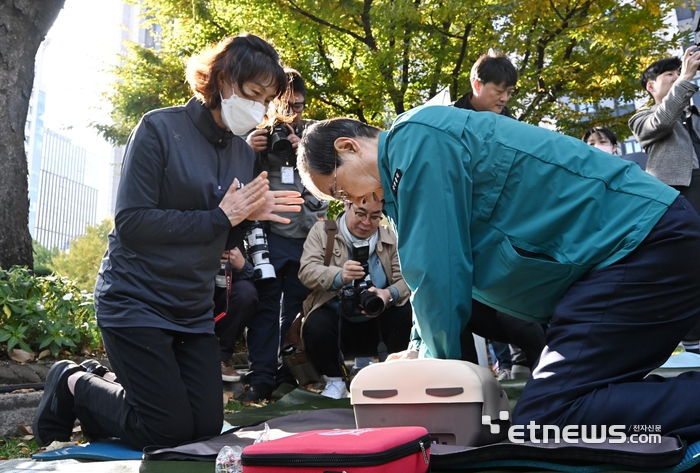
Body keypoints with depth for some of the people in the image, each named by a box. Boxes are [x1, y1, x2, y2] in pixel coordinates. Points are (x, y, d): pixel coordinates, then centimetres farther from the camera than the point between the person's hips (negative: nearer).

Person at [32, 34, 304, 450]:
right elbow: (131, 221, -19)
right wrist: (220, 215, -17)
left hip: (195, 310, 7)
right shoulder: (161, 128, -12)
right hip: (137, 301, -7)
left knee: (207, 427, 5)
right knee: (168, 432, -7)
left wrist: (250, 216, -10)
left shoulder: (244, 153, 6)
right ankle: (72, 384, 17)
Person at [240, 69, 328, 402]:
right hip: (270, 233, -2)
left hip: (308, 234, 2)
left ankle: (290, 372, 17)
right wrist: (246, 150, -15)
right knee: (266, 305, -1)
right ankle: (260, 378, 5)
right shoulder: (257, 132, 6)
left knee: (298, 306, 7)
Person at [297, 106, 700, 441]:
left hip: (643, 237, -10)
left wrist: (439, 364, -1)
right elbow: (438, 270, 27)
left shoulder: (417, 138, -12)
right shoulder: (408, 173, 19)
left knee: (544, 418, -17)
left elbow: (437, 271, -14)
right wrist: (420, 350, 19)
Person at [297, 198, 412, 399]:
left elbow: (406, 279, -5)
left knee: (407, 311, -26)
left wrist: (389, 295, -29)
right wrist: (339, 276, -37)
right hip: (336, 315, -2)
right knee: (315, 327, -33)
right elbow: (306, 271, -16)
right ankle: (335, 380, -3)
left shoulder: (390, 238, 6)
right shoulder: (322, 231, -1)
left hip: (377, 321, 2)